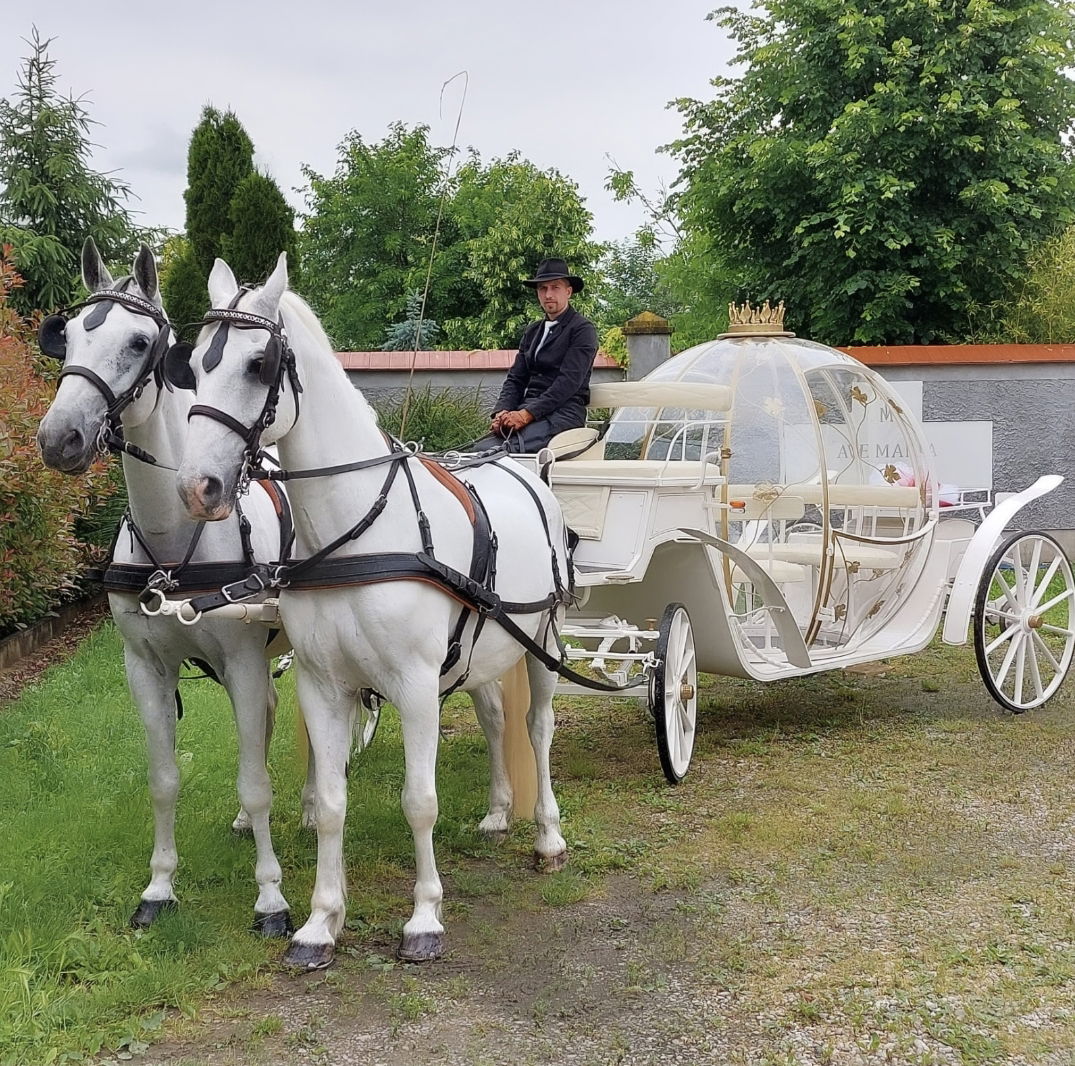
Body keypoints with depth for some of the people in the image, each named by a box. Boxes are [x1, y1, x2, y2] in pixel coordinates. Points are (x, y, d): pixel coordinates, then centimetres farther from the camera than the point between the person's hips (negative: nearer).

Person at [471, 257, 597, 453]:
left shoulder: (583, 329, 1)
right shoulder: (533, 330, 23)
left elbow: (569, 380, -10)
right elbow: (515, 378, 18)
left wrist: (526, 414, -18)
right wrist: (502, 412, -4)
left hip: (563, 411, -6)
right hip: (528, 409, 6)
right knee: (478, 449, -22)